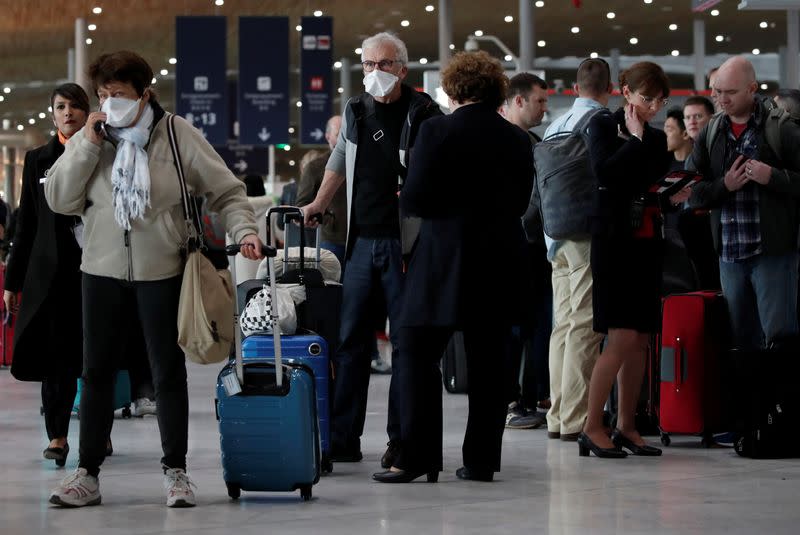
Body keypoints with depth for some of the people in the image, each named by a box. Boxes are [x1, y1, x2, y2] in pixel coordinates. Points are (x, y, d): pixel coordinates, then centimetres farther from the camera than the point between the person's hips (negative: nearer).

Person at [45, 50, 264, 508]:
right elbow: (60, 200, -4)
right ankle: (87, 474, 14)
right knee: (98, 371, 7)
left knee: (169, 372, 4)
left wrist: (245, 230, -16)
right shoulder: (90, 139, 3)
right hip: (103, 270, 3)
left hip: (161, 270, -3)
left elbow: (226, 192, -1)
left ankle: (176, 471, 14)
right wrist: (88, 145, -10)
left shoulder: (178, 135, -4)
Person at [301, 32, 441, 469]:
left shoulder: (423, 113, -3)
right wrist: (319, 205, 26)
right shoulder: (354, 111, 12)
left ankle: (402, 440, 4)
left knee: (406, 342, -1)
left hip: (405, 243, -5)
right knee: (351, 339, 4)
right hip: (361, 240, 5)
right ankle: (342, 439, 8)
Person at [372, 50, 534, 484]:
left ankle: (418, 456, -5)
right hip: (502, 263, 5)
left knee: (418, 354, 1)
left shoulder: (438, 131, -8)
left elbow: (415, 199, -11)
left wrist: (404, 197, 11)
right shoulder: (517, 139, 7)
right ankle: (481, 459, 8)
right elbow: (520, 202, 15)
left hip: (445, 261, -5)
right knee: (488, 362, 7)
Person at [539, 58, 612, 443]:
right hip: (589, 234, -8)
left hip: (557, 236, 8)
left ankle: (558, 416, 11)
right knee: (584, 325, -8)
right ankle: (576, 418, -11)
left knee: (564, 324, 10)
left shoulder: (555, 126, 15)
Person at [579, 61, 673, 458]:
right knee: (622, 337, -13)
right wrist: (635, 139, -8)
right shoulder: (603, 126, -1)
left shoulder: (656, 139, 15)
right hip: (614, 239, -6)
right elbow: (605, 173, -16)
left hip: (647, 242, 6)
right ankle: (592, 428, -7)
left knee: (640, 340, 4)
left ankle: (626, 427, 10)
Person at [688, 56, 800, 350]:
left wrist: (773, 177, -20)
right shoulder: (710, 135, 10)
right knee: (741, 339, 11)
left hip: (774, 251, -5)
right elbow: (694, 194, 8)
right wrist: (724, 185, -9)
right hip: (729, 255, 5)